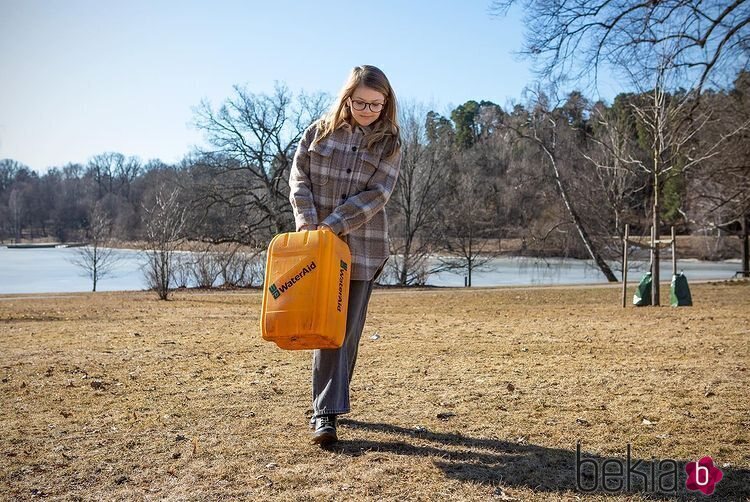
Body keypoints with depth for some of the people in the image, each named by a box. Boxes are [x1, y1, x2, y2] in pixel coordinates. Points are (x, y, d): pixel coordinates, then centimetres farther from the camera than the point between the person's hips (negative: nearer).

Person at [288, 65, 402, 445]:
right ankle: (327, 412, 5)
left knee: (346, 328, 2)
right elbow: (299, 177, 3)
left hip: (362, 246, 0)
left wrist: (335, 225, -16)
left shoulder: (389, 143, 2)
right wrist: (307, 222, -13)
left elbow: (376, 194, -7)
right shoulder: (320, 131, 5)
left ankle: (326, 408, 14)